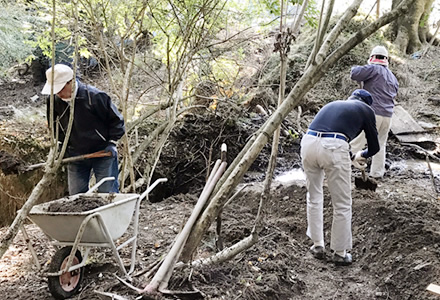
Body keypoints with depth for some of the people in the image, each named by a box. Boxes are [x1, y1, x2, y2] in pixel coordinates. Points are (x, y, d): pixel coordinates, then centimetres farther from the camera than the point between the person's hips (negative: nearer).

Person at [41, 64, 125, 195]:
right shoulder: (54, 100, -4)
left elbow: (117, 120, -9)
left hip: (102, 152, -5)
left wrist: (111, 142, -14)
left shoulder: (94, 96, -19)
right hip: (75, 155, 5)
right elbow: (55, 126, 15)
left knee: (108, 194, 0)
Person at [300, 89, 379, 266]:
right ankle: (340, 253, 24)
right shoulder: (366, 110, 20)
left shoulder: (334, 104, 34)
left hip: (308, 141, 5)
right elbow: (374, 147, 24)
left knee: (314, 197, 23)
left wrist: (352, 158, 54)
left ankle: (317, 245, 32)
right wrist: (362, 155, 47)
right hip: (333, 148, -5)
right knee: (342, 204, 12)